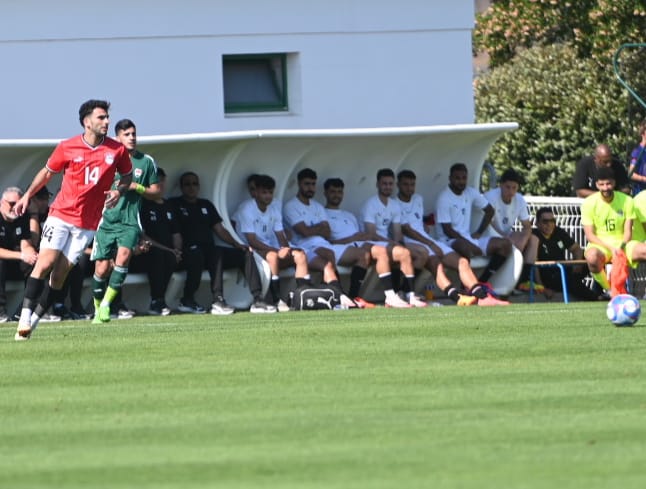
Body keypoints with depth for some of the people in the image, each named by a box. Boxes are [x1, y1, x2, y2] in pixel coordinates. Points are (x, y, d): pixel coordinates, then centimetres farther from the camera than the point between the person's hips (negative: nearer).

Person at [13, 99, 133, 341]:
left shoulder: (117, 150, -2)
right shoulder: (67, 148, -4)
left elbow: (127, 175, 14)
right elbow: (48, 171, 11)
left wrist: (119, 191, -6)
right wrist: (27, 195, 8)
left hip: (87, 223, 1)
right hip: (61, 214, -1)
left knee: (60, 274, -2)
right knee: (45, 262, -16)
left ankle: (35, 318, 7)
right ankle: (25, 315, -11)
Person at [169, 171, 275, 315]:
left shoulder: (206, 205, 26)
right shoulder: (174, 204, 8)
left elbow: (220, 230, 21)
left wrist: (237, 245, 6)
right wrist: (179, 251, -18)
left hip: (209, 250, 7)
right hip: (190, 252, -7)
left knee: (246, 253, -9)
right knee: (216, 254, -36)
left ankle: (257, 300, -20)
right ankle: (217, 300, -43)